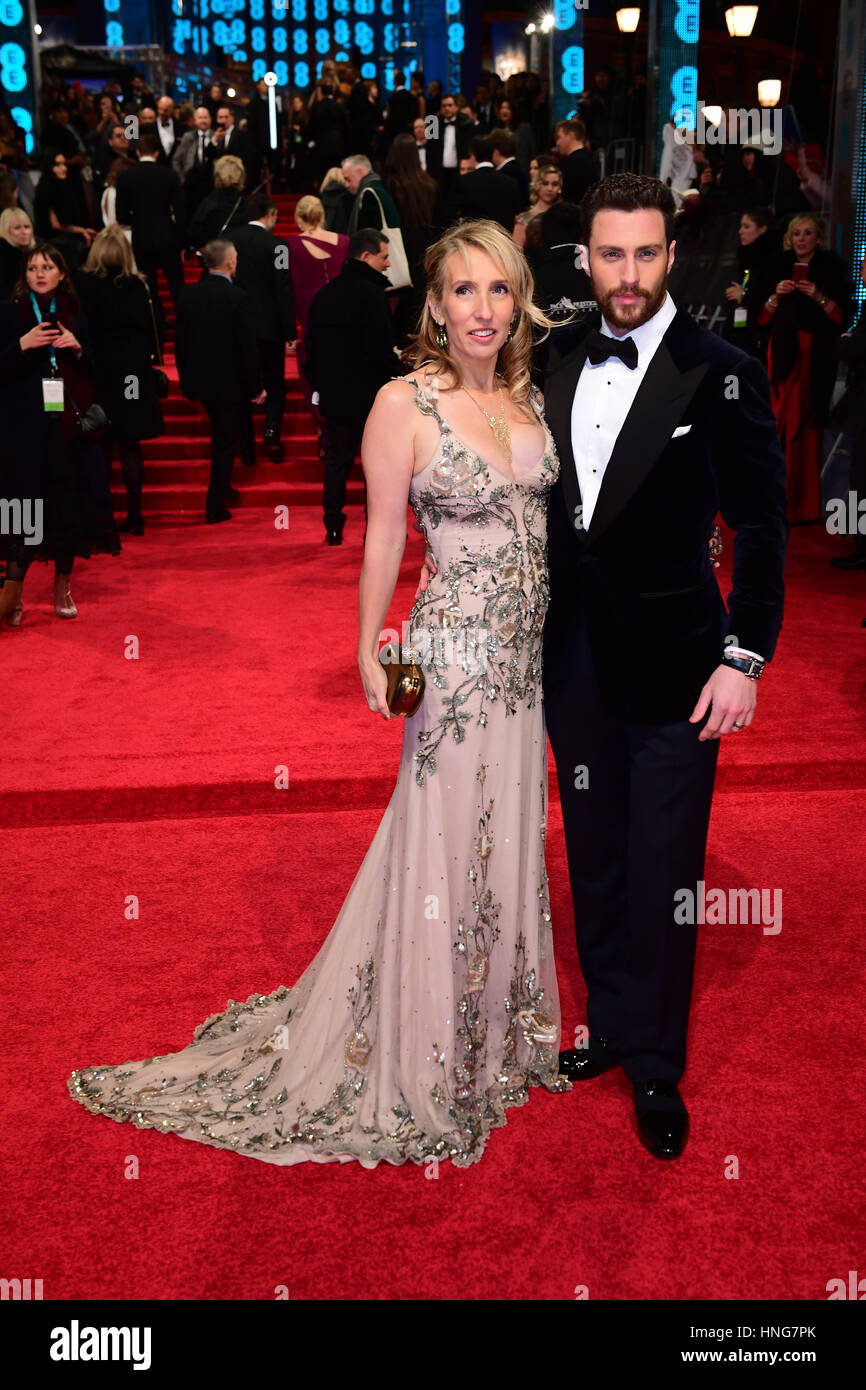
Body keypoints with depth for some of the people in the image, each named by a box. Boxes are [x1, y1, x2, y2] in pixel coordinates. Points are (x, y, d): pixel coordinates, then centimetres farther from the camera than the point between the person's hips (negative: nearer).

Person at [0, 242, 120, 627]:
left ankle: (62, 589, 16)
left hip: (70, 425, 3)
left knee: (71, 506, 3)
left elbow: (91, 371, 11)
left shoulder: (74, 314, 10)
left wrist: (77, 348, -8)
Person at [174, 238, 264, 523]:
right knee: (225, 442, 5)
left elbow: (180, 341, 5)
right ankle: (215, 507, 7)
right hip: (231, 382, -5)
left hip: (199, 380, 5)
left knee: (220, 434, 25)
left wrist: (186, 380, 15)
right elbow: (247, 346, -15)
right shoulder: (237, 297, -17)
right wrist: (256, 386, -7)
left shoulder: (188, 294, -1)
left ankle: (222, 488, 37)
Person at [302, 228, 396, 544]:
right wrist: (395, 375, -3)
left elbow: (310, 345, 11)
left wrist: (319, 385, 18)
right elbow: (381, 350, -19)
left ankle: (333, 528, 15)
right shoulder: (371, 294, -15)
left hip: (333, 396, 6)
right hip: (369, 396, -6)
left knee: (336, 462, 13)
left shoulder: (323, 293, 7)